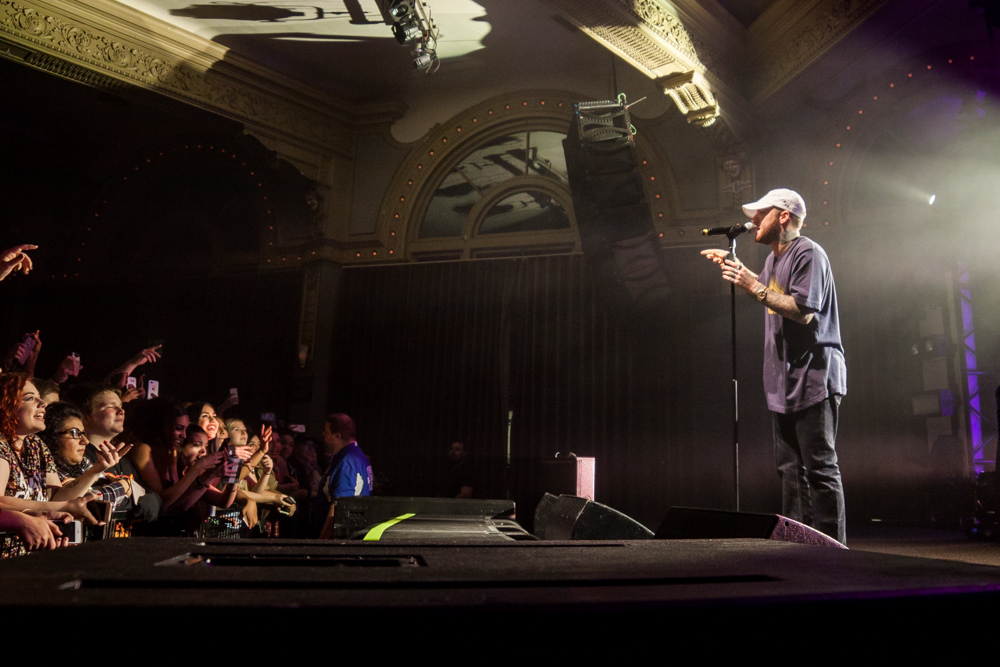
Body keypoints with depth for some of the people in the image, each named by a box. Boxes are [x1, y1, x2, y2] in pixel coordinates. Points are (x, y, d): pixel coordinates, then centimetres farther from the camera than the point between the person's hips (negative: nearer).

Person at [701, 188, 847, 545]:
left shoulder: (808, 253, -11)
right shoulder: (774, 258, 19)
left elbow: (803, 310, -21)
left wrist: (754, 287, -18)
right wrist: (735, 267, 32)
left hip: (814, 378, -10)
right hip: (785, 381, 10)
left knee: (820, 467, -7)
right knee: (790, 467, 11)